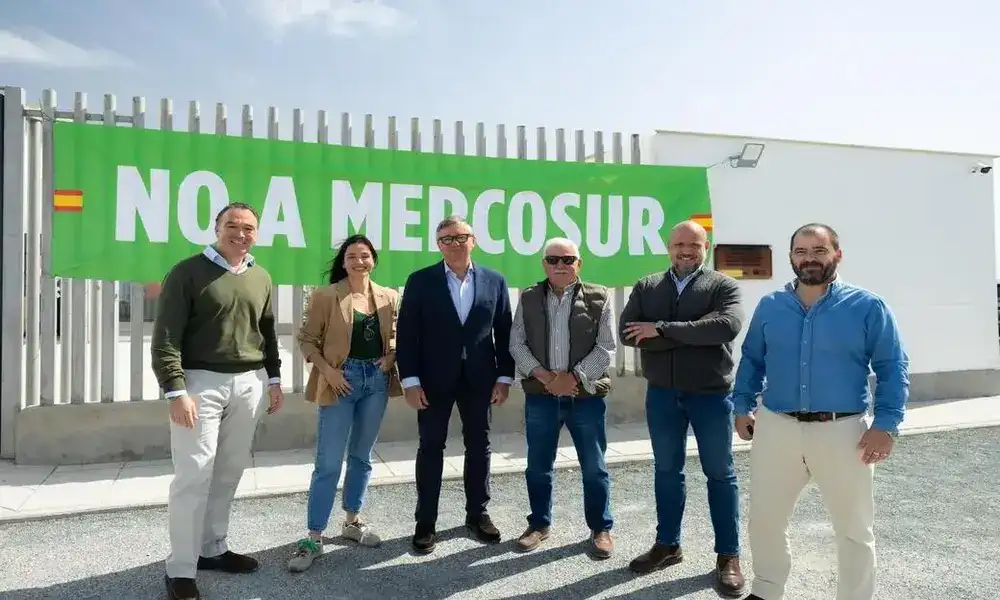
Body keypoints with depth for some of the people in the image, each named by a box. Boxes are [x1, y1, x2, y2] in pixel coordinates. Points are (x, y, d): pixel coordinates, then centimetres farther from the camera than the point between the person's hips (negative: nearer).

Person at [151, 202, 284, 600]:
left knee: (230, 471, 11)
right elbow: (165, 336, -9)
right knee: (193, 474, -3)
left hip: (249, 383, 5)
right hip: (201, 380, -5)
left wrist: (274, 378, 16)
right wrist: (175, 390, -16)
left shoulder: (261, 278, 12)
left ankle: (213, 549, 26)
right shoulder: (188, 272, -5)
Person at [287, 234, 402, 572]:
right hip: (342, 380, -4)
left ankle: (352, 522, 31)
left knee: (362, 456, 16)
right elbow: (307, 339, -4)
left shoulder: (389, 297, 6)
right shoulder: (325, 296, -6)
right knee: (329, 462, -1)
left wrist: (390, 357, -5)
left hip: (377, 380, 4)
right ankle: (314, 537, 10)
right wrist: (327, 370, -15)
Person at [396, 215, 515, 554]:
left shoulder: (495, 281, 4)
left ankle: (477, 514, 28)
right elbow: (407, 334, -4)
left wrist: (504, 377, 0)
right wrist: (410, 380, -11)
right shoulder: (420, 281, -2)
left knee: (479, 446, 11)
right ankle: (426, 523, 18)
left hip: (479, 379, 2)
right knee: (431, 448, 6)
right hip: (434, 379, -2)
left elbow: (504, 333, 5)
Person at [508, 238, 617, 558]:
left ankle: (601, 528, 25)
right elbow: (517, 344, 1)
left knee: (594, 467, 8)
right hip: (540, 395, 2)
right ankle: (539, 523, 30)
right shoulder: (528, 298, 5)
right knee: (538, 466, 12)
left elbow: (606, 348, -5)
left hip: (586, 395, -2)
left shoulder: (598, 298, -1)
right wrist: (546, 377, -11)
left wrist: (572, 377, -13)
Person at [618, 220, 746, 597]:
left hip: (711, 395, -2)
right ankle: (667, 544, 30)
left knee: (720, 474, 9)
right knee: (666, 471, 14)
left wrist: (661, 330, -22)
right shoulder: (645, 287, 3)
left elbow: (727, 326, -23)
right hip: (661, 394, 3)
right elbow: (628, 332, -11)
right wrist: (691, 336, -18)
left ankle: (728, 555, 23)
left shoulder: (724, 286, -4)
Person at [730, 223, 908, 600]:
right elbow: (751, 360, 12)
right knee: (764, 520, 14)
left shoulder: (868, 307, -4)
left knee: (854, 530, 14)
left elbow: (893, 369, -3)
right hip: (775, 429, 3)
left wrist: (885, 425, -11)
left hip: (843, 432, -2)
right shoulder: (770, 306, 5)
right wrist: (743, 407, 6)